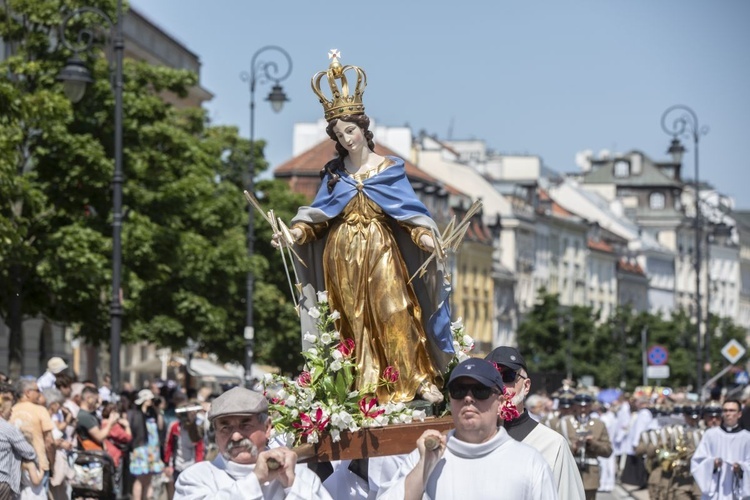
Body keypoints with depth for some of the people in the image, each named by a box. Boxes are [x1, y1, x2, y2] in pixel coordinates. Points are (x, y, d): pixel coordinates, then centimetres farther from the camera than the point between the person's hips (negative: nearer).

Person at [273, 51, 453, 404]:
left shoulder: (389, 168, 3)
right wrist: (294, 233, -8)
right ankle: (362, 389, 5)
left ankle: (421, 380, -9)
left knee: (394, 314, -11)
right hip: (342, 256, 3)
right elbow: (318, 213, 8)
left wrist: (424, 235, -20)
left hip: (380, 252, -3)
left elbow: (410, 210, -3)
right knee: (353, 322, 2)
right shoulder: (335, 173, 9)